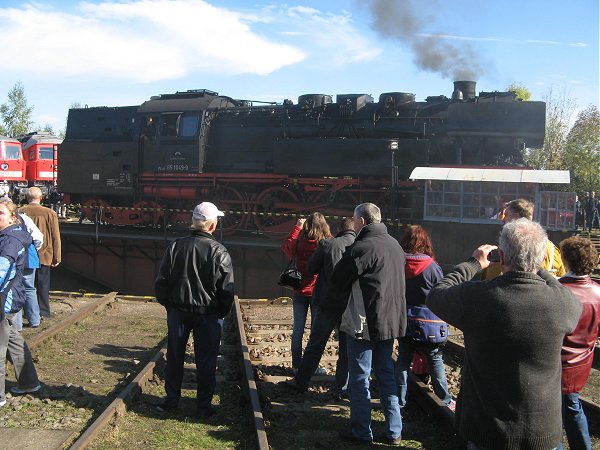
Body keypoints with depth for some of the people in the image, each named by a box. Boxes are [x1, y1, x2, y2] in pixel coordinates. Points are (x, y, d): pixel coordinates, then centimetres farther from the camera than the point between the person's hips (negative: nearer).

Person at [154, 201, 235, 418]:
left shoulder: (175, 246, -4)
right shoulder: (219, 252, -13)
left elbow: (161, 282, 0)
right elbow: (227, 290, -10)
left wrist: (169, 305, 13)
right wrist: (221, 313, 4)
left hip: (178, 311, 3)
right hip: (208, 314, -3)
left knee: (175, 356, 16)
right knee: (206, 360, 8)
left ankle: (172, 399, 27)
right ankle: (203, 406, 16)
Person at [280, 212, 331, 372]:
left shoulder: (299, 243, -10)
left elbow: (285, 246, 12)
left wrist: (296, 227, 16)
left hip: (300, 292, 1)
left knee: (298, 330, 10)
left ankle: (296, 365, 16)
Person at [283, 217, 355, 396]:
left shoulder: (327, 244, -7)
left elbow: (310, 268, 0)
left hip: (326, 302, 0)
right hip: (351, 306, 1)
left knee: (315, 344, 11)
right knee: (347, 348, 12)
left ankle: (301, 381, 21)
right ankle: (341, 388, 16)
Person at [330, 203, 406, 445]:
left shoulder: (361, 248, -18)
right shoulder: (395, 245, 7)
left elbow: (338, 281, -10)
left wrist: (331, 294, 10)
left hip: (364, 322, -8)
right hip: (391, 320, 8)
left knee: (359, 377, 5)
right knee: (386, 373, 17)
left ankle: (361, 432, 14)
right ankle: (393, 431, 21)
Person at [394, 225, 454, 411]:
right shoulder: (432, 267, -14)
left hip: (404, 323, 3)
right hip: (429, 325, -3)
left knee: (403, 360, 12)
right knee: (436, 361, 11)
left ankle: (399, 400, 17)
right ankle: (445, 400, 20)